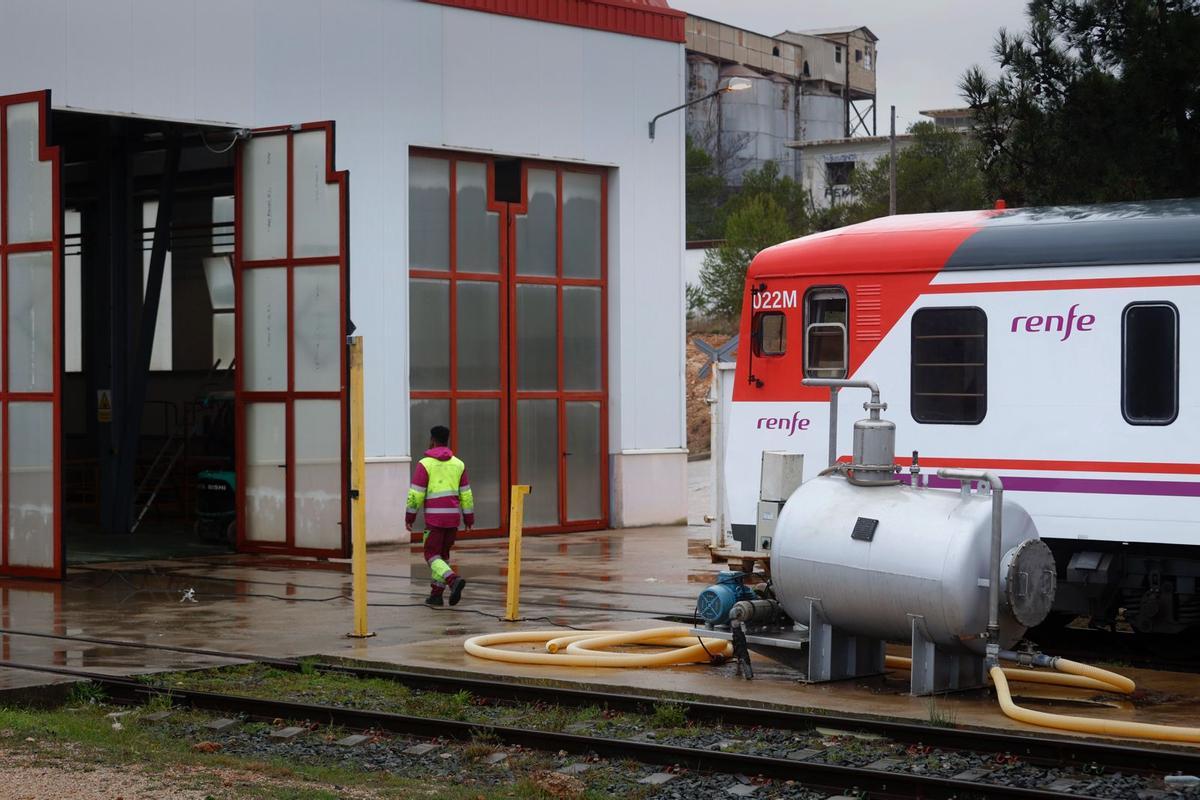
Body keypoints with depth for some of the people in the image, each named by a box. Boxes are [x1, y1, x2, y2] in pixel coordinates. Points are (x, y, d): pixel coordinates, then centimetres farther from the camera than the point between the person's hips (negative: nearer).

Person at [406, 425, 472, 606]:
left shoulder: (425, 464, -7)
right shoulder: (458, 464, 7)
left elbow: (416, 494, -9)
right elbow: (466, 494, 8)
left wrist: (409, 517, 2)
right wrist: (469, 519, 14)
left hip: (434, 518, -5)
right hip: (453, 517, 5)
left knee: (432, 556, 0)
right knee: (443, 554, 17)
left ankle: (454, 580, -25)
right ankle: (436, 594, 14)